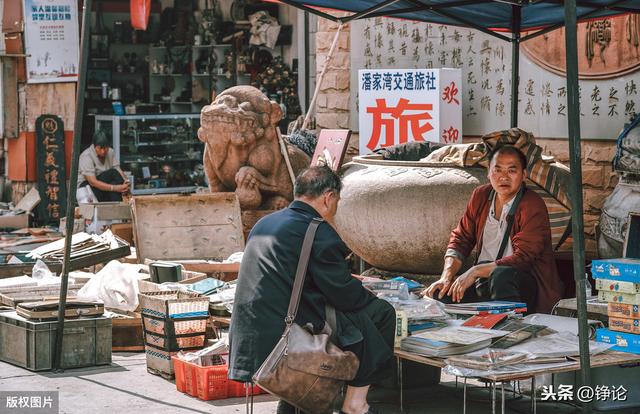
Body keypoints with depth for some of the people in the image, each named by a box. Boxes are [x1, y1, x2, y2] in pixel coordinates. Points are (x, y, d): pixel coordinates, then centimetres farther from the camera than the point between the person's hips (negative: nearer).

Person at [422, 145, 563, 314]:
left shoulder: (533, 206, -14)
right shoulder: (481, 195, 7)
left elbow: (522, 258, -21)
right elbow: (460, 238, 11)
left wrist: (475, 271, -25)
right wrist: (446, 277, -6)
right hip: (484, 280, 5)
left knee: (501, 275, -38)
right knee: (439, 294, -18)